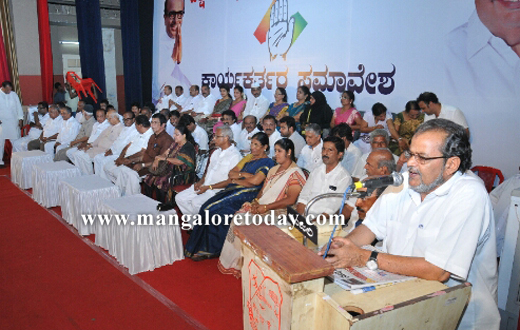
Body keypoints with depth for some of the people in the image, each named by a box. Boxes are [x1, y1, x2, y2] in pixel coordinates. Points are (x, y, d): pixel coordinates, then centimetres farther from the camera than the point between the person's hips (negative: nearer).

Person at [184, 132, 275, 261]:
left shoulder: (267, 162, -1)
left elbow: (255, 181, -15)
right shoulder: (248, 157, 23)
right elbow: (231, 173, 17)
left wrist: (236, 179, -2)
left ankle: (210, 250, -8)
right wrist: (244, 174, -3)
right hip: (232, 190, 8)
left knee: (212, 209, -21)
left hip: (246, 194, -8)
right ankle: (201, 247, -9)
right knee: (206, 206, -14)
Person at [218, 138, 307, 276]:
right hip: (261, 206, 8)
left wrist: (266, 207, -20)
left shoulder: (295, 174, -8)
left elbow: (291, 200, -17)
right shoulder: (273, 170, 20)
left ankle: (243, 265, -10)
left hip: (278, 212, -8)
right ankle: (232, 262, -8)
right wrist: (256, 201, -2)